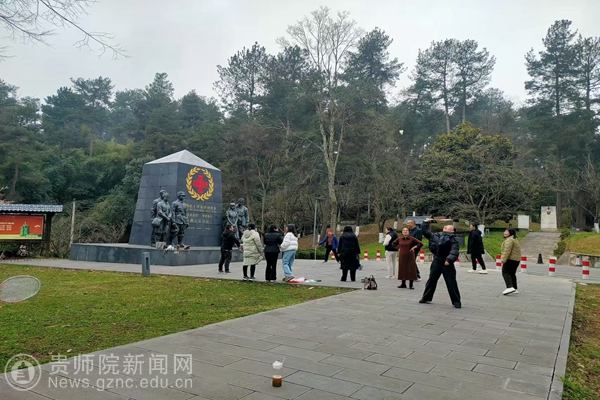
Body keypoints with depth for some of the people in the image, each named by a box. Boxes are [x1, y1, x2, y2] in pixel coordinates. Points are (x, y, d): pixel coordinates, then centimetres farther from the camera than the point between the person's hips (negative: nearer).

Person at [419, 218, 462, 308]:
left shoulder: (453, 239, -4)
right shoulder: (435, 236, 15)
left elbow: (454, 251, -16)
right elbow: (425, 232, 23)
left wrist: (449, 259, -29)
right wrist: (426, 223, 17)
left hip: (447, 263, -5)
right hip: (436, 262, 5)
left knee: (451, 283, -2)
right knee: (431, 280, 14)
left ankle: (456, 301, 8)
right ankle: (426, 298, 26)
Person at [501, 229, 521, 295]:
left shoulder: (509, 240, -13)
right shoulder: (514, 239, 22)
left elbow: (507, 251, -22)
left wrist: (503, 260, -23)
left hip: (510, 259, -11)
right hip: (516, 259, 11)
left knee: (505, 272, -13)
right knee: (512, 273, 17)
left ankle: (510, 287, -27)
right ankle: (515, 289, 21)